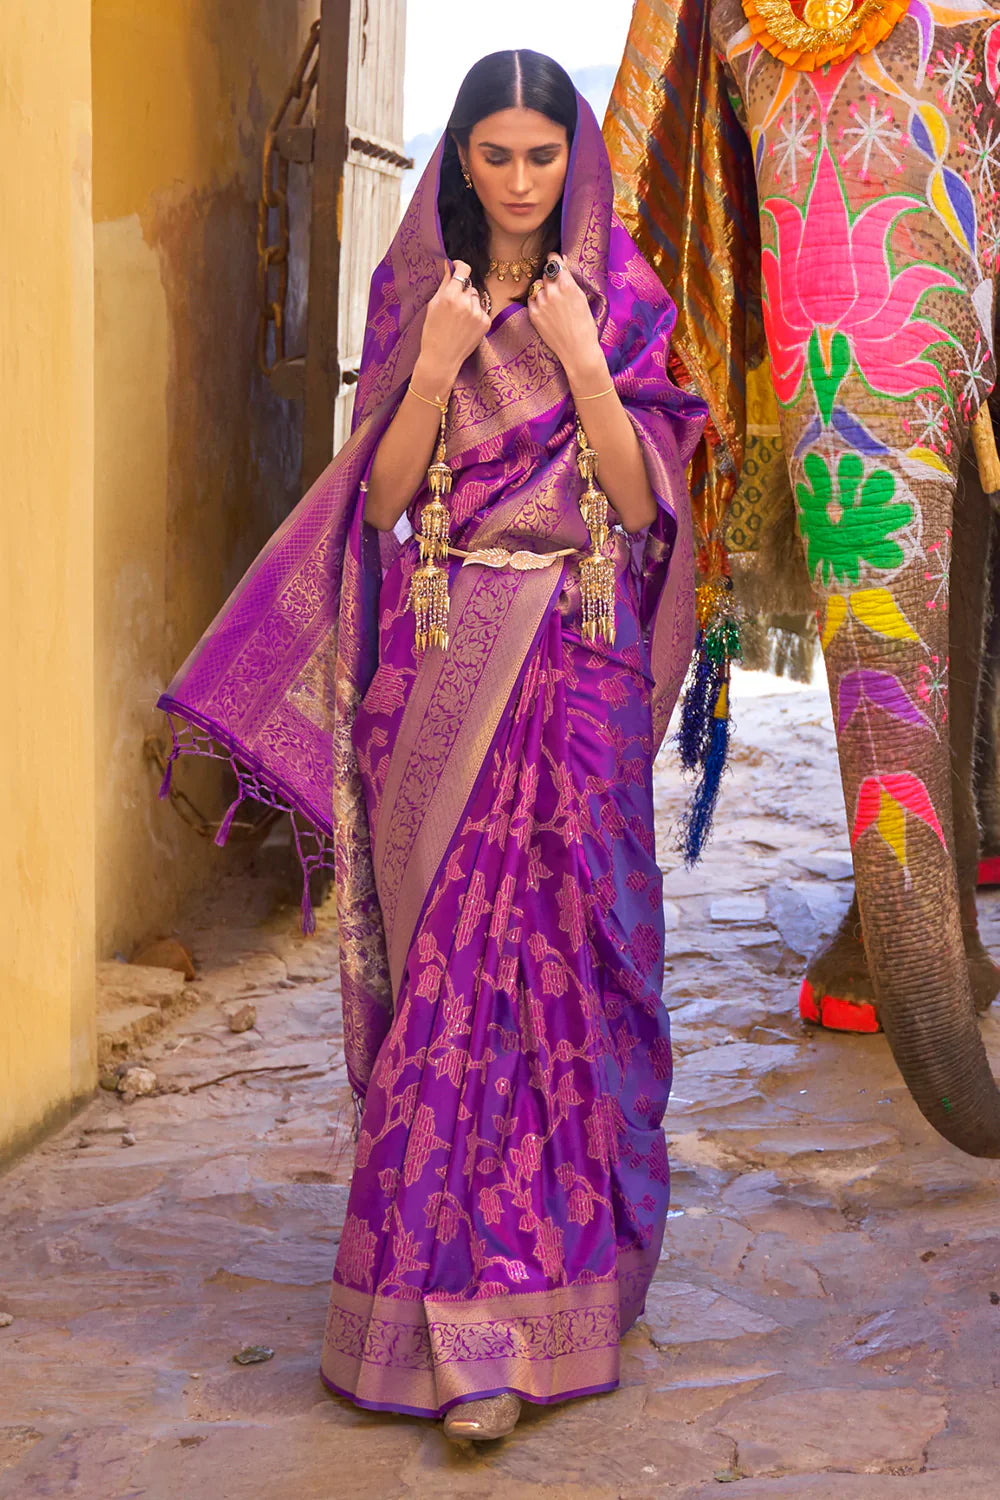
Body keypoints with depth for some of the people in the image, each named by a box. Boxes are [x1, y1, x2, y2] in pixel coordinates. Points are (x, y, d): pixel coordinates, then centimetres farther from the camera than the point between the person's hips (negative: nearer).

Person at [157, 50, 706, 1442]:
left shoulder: (622, 301, 7)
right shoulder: (415, 292, 10)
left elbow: (644, 499, -2)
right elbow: (381, 499, 3)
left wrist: (581, 361, -11)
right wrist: (438, 363, -9)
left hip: (579, 666, 0)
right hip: (441, 661, 1)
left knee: (567, 947, -2)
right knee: (452, 957, -2)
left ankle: (566, 1249, 11)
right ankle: (475, 1321, 5)